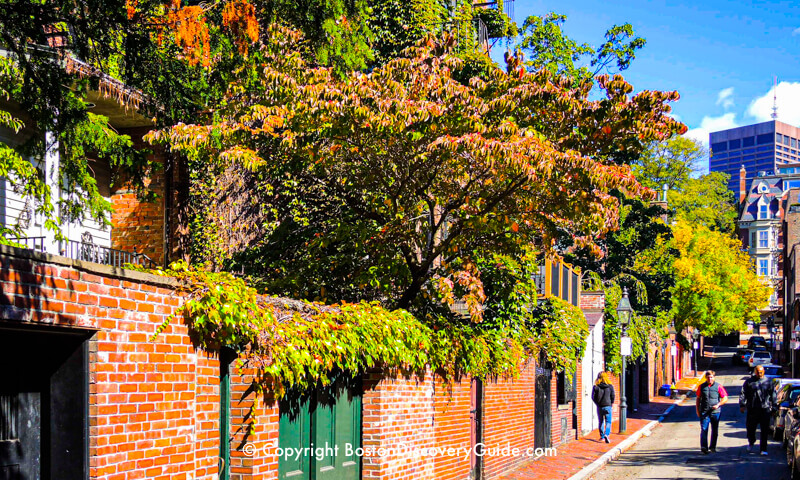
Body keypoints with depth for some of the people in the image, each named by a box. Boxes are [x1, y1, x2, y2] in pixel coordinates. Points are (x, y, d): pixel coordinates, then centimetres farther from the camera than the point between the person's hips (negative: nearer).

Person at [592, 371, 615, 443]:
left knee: (601, 422, 14)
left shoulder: (595, 387, -5)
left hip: (599, 407, 1)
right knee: (608, 422, 3)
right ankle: (606, 434, -18)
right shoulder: (610, 386, -5)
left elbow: (593, 397, -3)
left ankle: (602, 437, 19)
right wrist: (612, 404, 15)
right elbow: (612, 396, 0)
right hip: (608, 406, -1)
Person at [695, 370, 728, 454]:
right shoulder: (702, 386, 8)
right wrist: (697, 410, 9)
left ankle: (713, 447, 22)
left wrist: (718, 405, -13)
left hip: (715, 412, 0)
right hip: (704, 412, 0)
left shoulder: (718, 386, 1)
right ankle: (704, 447, -19)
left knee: (715, 431, 9)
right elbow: (698, 399, 15)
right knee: (704, 429, -12)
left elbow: (725, 398, 2)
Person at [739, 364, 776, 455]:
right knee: (751, 428, 7)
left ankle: (763, 449, 6)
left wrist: (773, 406, 6)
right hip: (752, 409, 0)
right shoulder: (749, 382, 5)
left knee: (765, 430, -1)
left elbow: (773, 395, 12)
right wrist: (742, 405, -4)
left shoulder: (768, 381, 8)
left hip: (765, 409, 0)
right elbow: (743, 394, 4)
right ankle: (751, 443, 35)